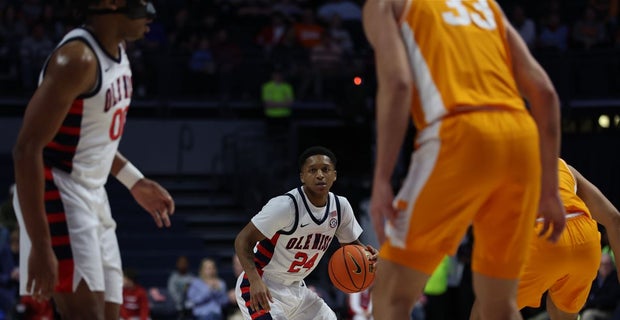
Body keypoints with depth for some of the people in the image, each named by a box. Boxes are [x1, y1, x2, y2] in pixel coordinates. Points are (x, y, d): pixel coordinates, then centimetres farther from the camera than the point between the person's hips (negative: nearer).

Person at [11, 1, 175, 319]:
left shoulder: (116, 50, 8)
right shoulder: (78, 58, -20)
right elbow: (27, 149, -25)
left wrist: (134, 181, 21)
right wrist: (41, 246, -28)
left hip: (94, 197, 10)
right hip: (59, 196, -10)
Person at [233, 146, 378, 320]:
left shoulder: (340, 206, -3)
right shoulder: (286, 206, -23)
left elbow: (350, 243, 14)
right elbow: (243, 240, -22)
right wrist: (255, 280, -37)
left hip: (296, 289, 8)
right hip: (261, 288, -8)